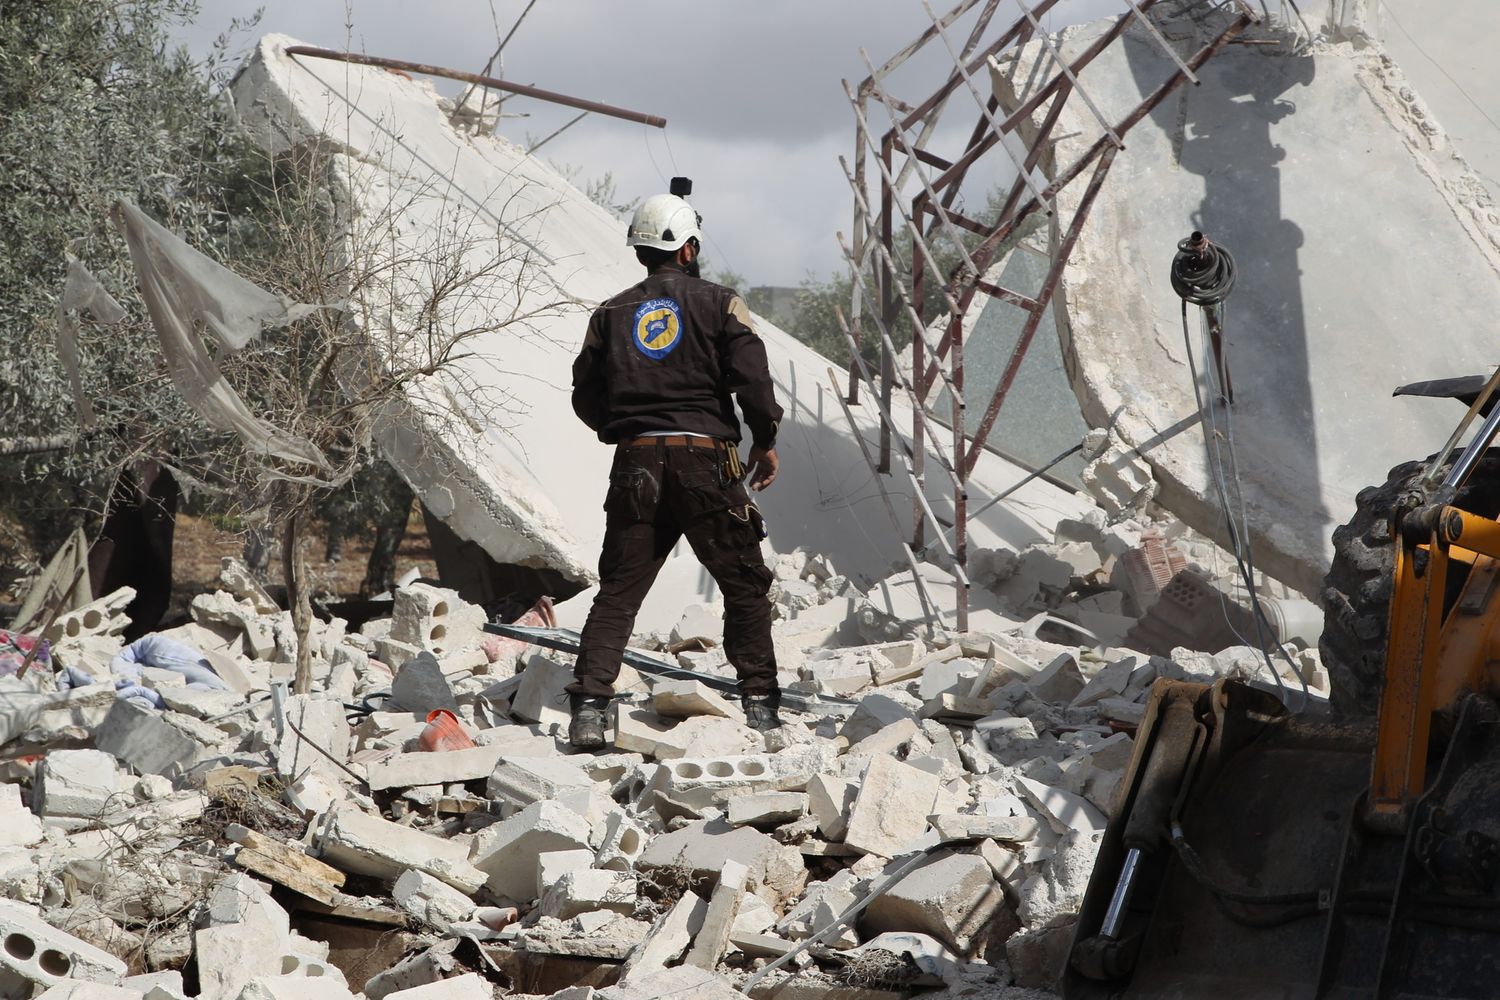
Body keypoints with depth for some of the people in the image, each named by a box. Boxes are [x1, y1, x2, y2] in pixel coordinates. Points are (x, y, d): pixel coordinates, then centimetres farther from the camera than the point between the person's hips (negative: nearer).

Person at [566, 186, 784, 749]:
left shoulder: (613, 313, 11)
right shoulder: (717, 303, 1)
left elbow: (586, 397, 12)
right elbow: (752, 376, -7)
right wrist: (765, 441, 6)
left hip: (636, 464, 3)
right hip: (706, 461, -3)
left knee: (618, 591, 5)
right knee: (744, 584, 11)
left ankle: (589, 707, -7)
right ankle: (759, 700, 10)